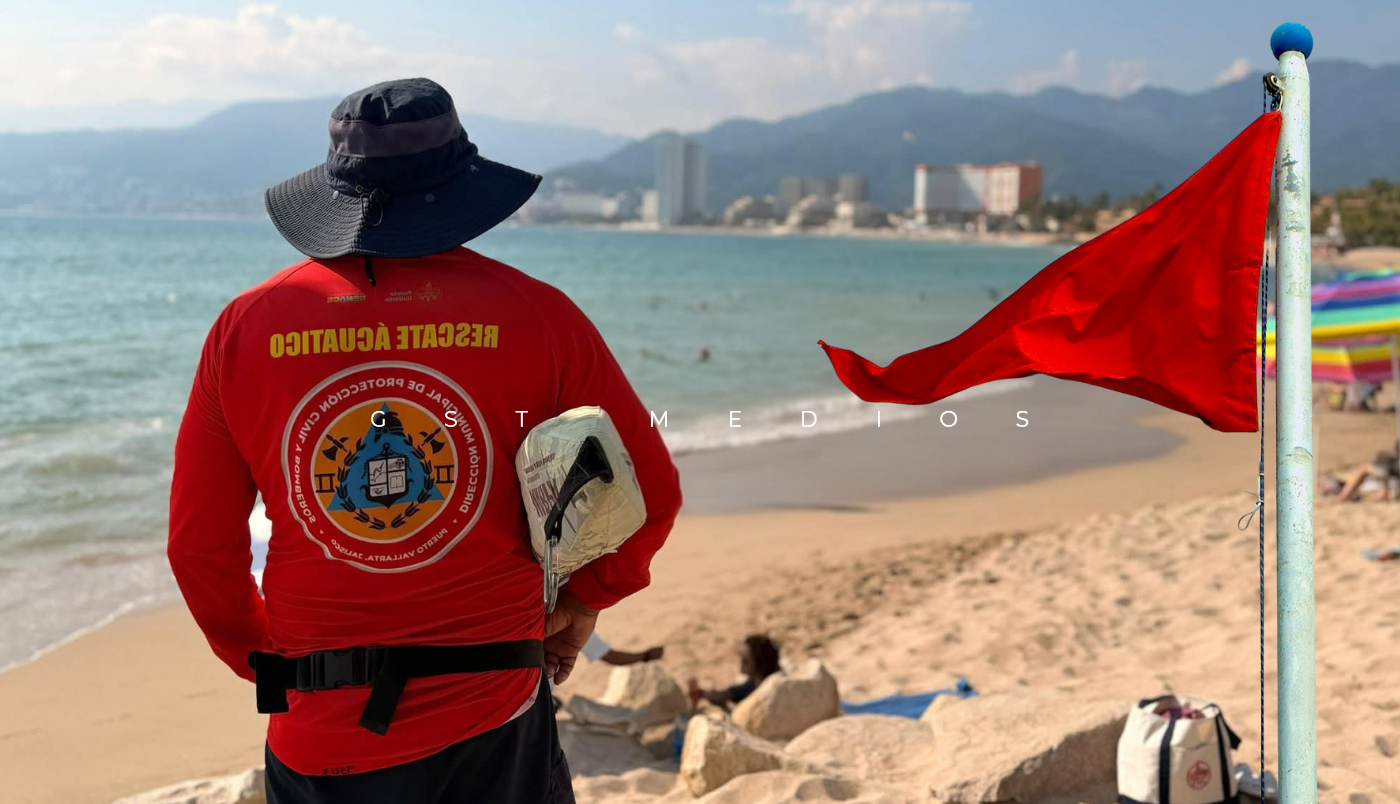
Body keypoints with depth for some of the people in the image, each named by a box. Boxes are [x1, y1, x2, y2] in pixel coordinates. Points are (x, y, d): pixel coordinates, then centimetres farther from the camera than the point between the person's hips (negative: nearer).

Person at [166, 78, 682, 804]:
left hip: (320, 737, 1)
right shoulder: (534, 316, -5)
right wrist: (584, 598, 17)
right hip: (494, 724, 0)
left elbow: (199, 543, 2)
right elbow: (650, 491, 1)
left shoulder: (245, 327, -2)